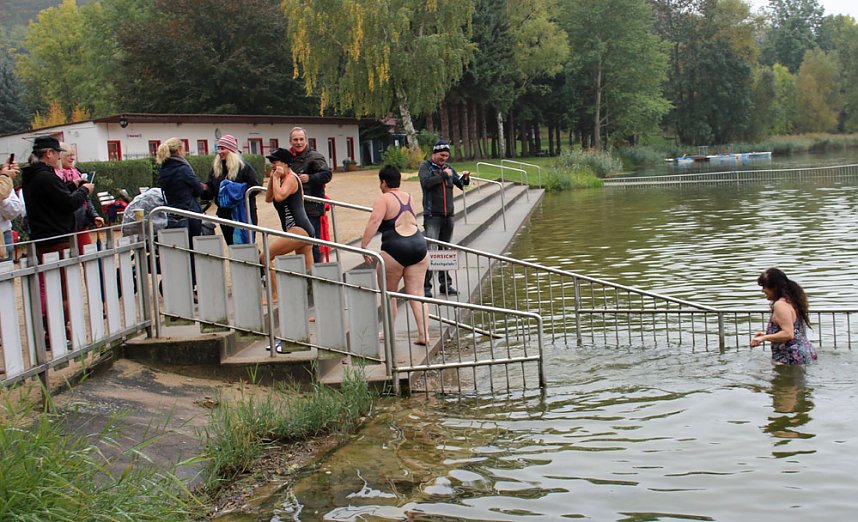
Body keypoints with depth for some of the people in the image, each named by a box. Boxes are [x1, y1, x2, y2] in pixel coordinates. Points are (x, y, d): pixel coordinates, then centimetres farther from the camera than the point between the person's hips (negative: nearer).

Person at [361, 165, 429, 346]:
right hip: (419, 244, 6)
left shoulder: (383, 199, -4)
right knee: (416, 293, 6)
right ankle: (423, 335, -1)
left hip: (395, 249, -6)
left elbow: (375, 221, -19)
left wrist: (363, 245, -21)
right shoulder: (408, 196, 17)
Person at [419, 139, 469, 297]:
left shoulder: (448, 168, 16)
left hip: (448, 215, 6)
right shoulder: (425, 166, 1)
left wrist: (465, 178, -5)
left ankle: (445, 284, 17)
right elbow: (426, 182, -17)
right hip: (432, 215, -6)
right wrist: (444, 175, -14)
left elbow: (461, 185, 16)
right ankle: (425, 286, -14)